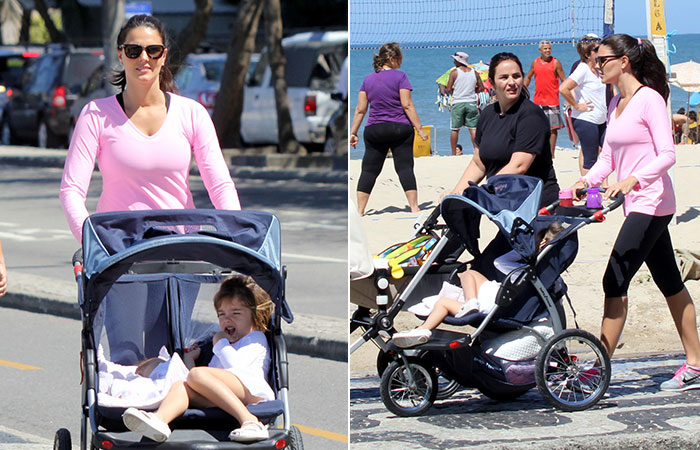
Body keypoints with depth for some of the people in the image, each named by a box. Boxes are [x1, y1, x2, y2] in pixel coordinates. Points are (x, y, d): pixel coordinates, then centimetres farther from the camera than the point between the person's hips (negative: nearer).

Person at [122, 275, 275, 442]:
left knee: (198, 375, -29)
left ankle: (248, 421, -44)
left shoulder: (256, 338, 23)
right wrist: (190, 360, 29)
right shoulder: (224, 348, 44)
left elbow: (235, 365, 0)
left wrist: (220, 343, 15)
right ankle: (160, 419, -52)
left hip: (253, 392, -6)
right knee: (181, 385, -18)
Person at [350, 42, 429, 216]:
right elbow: (407, 105, -11)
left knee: (369, 170, 5)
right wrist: (419, 128, -8)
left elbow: (360, 109, 7)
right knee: (405, 167, 0)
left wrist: (353, 133, 13)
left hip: (374, 130, 3)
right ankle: (414, 207, -3)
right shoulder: (399, 76, -5)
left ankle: (360, 210, 1)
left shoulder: (368, 79, 8)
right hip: (400, 129, -3)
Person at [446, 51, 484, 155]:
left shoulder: (454, 72, -6)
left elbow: (449, 89, -8)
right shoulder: (474, 72, 4)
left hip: (457, 103, -3)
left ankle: (454, 153, 8)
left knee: (454, 129, 6)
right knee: (473, 128, 4)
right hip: (471, 103, 3)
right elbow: (481, 87, 8)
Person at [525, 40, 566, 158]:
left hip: (552, 100, -4)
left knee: (553, 128, -4)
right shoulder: (535, 62, 8)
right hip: (538, 100, 4)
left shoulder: (555, 63, -2)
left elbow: (564, 81, 0)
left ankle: (551, 153, 0)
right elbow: (528, 78, 21)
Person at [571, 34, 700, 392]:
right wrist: (587, 180, -3)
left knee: (615, 281, -11)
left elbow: (667, 154, -17)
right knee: (670, 284, 12)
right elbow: (608, 156, 14)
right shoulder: (616, 104, 14)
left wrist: (634, 180, -30)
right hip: (636, 204, 9)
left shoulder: (648, 99, -11)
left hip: (651, 203, -9)